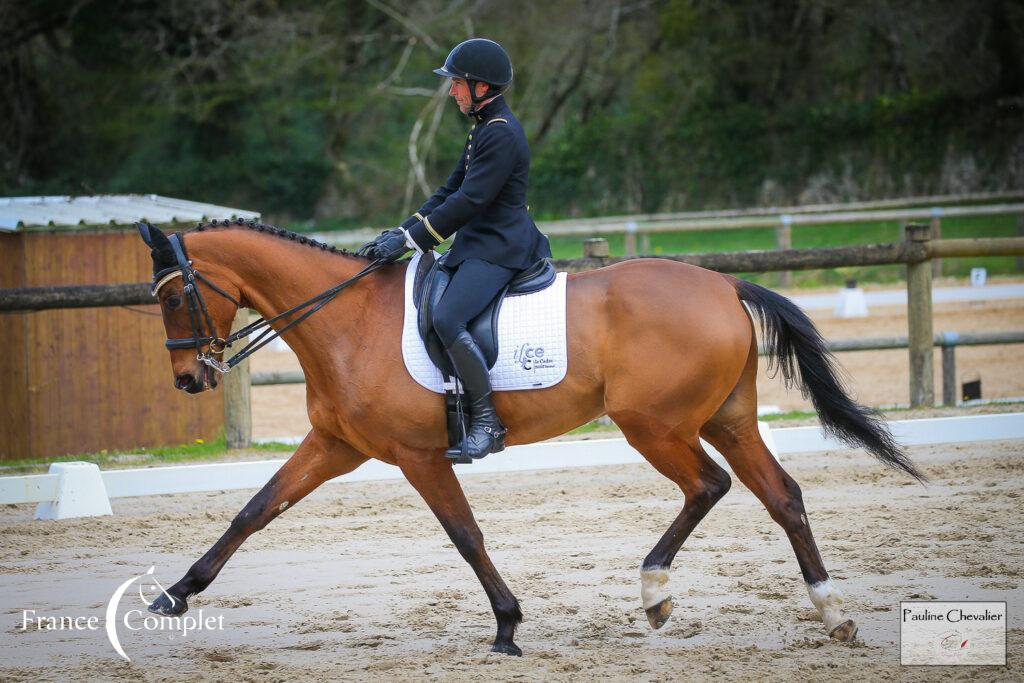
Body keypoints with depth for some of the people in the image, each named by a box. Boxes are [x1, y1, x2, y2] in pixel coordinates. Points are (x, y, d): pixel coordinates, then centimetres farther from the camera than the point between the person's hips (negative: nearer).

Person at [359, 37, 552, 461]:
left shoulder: (502, 135, -16)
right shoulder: (483, 129, 17)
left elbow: (468, 202, -20)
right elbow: (451, 191, 20)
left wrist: (411, 240, -18)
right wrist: (402, 232, 9)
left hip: (500, 248, -11)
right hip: (478, 243, 11)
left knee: (448, 318, -29)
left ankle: (486, 422, -25)